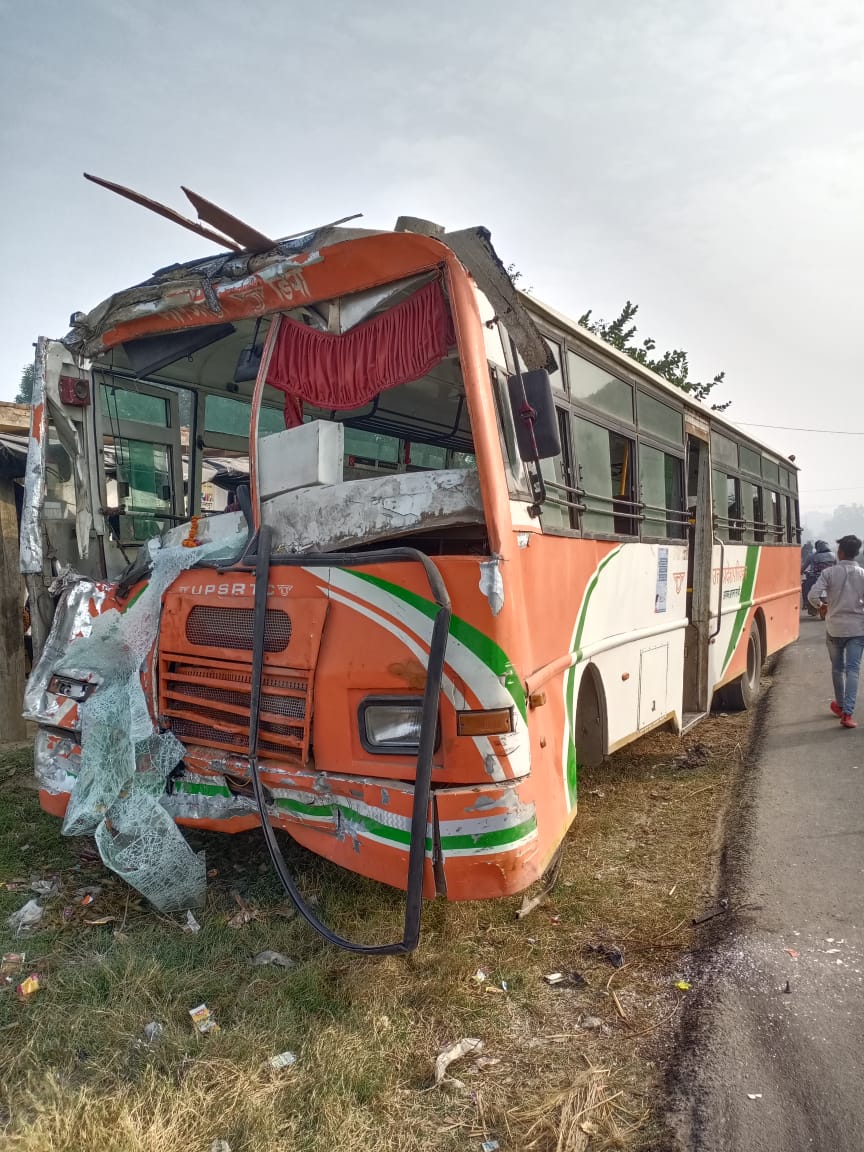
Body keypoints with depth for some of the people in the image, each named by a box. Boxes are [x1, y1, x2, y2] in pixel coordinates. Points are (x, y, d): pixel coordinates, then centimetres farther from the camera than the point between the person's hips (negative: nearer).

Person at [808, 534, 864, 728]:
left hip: (835, 627, 0)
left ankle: (840, 705, 34)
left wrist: (821, 607, 6)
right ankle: (847, 713, -10)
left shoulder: (830, 572, -7)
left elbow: (813, 595, -15)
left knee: (837, 668, 17)